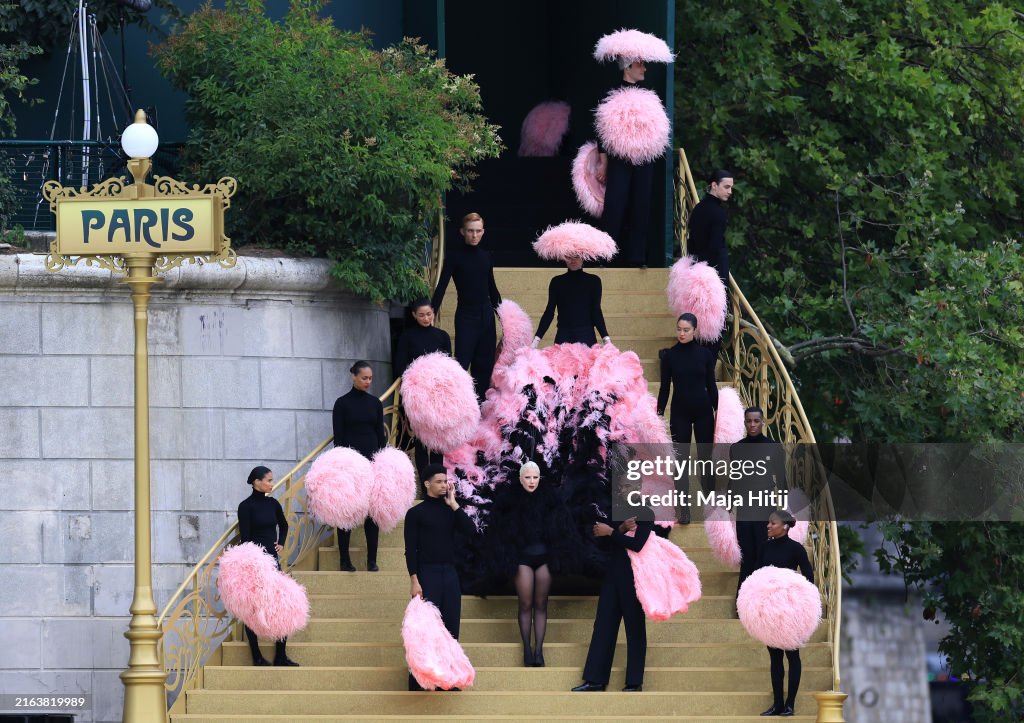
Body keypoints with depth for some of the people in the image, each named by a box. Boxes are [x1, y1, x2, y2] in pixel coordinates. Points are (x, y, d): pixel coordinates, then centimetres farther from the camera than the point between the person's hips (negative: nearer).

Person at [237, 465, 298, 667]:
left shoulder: (272, 504, 10)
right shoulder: (246, 506, -8)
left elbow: (283, 525, 30)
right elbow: (245, 538, -12)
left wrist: (281, 543, 14)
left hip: (271, 559, 6)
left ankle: (280, 656, 6)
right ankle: (257, 656, 6)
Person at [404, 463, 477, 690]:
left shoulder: (450, 510, 13)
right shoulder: (416, 513, 0)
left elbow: (471, 530, -3)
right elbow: (410, 549, -5)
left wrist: (453, 504, -2)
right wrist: (414, 581, -14)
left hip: (450, 574, 5)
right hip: (427, 573, -5)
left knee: (451, 627, 3)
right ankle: (417, 681, -4)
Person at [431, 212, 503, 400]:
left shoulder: (486, 256, 9)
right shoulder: (455, 256, -6)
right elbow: (441, 287, -10)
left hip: (486, 316, 5)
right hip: (466, 316, -5)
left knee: (485, 366, 7)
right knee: (461, 363, -12)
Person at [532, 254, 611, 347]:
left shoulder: (593, 281, 6)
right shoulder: (557, 282, 10)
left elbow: (596, 312, 3)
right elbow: (549, 312, 7)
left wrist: (606, 338, -7)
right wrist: (537, 338, -1)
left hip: (587, 336, -1)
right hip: (563, 336, 1)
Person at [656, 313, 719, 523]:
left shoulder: (705, 354, 0)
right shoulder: (669, 355, -2)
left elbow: (711, 385, 3)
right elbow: (665, 387, 0)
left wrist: (718, 411, -1)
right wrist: (659, 413, -6)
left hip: (703, 411, 0)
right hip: (680, 412, 0)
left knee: (706, 457, 6)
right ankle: (684, 509, 1)